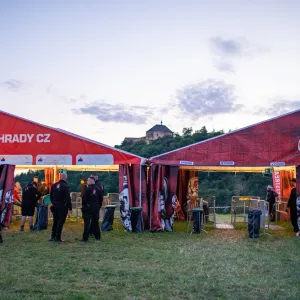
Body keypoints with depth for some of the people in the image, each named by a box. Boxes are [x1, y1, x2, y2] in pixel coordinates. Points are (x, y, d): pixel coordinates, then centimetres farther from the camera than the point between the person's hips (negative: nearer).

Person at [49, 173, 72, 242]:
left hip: (55, 206, 6)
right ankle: (58, 237, 0)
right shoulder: (65, 186, -14)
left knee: (55, 222, 15)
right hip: (62, 207, -6)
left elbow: (51, 196, 14)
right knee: (60, 222, -1)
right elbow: (68, 198, -16)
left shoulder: (54, 185, 6)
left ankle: (53, 236, 18)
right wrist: (70, 207, -10)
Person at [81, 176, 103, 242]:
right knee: (95, 222, 14)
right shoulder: (99, 189, 5)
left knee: (87, 223, -1)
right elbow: (101, 199, 9)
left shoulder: (87, 189, -12)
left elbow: (84, 199, -12)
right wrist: (98, 206, 16)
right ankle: (98, 236, 17)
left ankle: (85, 238, -2)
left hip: (88, 208, -5)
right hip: (96, 209, 5)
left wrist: (84, 206, 0)